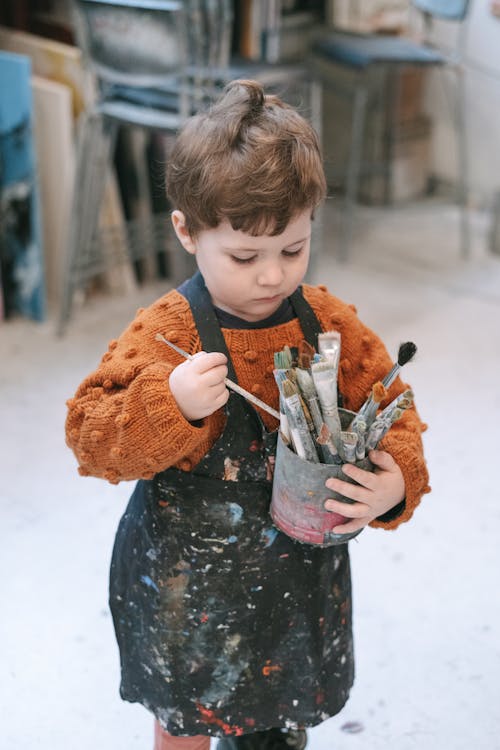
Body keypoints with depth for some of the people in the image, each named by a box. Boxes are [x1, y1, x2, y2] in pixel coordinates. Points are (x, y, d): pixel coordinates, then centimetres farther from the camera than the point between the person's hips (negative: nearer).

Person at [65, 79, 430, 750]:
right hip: (187, 583, -3)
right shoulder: (165, 333, -19)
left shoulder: (330, 324, -8)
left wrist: (397, 482, -22)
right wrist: (170, 406, -39)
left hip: (301, 572, 4)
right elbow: (91, 436, -20)